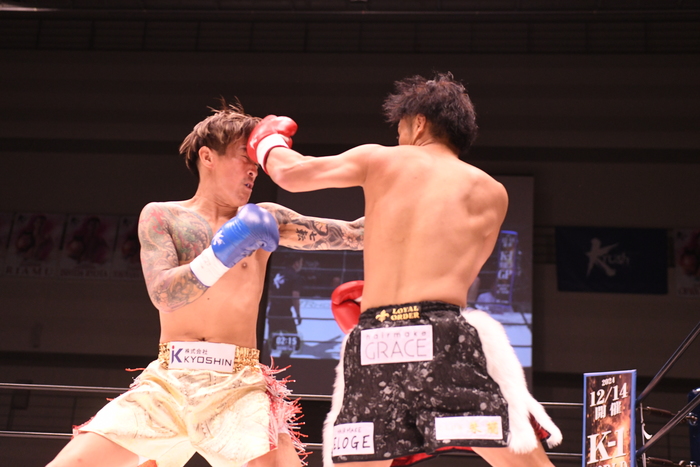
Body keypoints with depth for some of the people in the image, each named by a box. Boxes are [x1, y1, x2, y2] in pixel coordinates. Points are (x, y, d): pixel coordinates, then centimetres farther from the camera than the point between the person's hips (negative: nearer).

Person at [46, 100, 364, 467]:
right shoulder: (160, 216, 7)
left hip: (239, 388, 0)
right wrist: (222, 252, -20)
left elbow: (350, 234, 5)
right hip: (166, 384, 0)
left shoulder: (263, 219, 9)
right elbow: (163, 294, -9)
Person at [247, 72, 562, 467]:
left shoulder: (380, 159, 14)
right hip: (444, 337, -1)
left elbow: (289, 173, 15)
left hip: (371, 346, 2)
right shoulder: (491, 192, 16)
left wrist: (269, 143, 39)